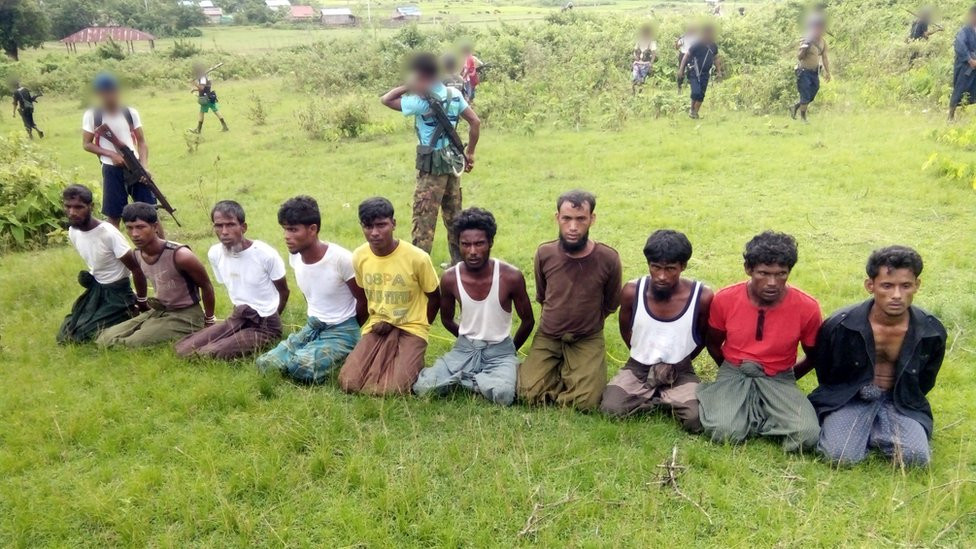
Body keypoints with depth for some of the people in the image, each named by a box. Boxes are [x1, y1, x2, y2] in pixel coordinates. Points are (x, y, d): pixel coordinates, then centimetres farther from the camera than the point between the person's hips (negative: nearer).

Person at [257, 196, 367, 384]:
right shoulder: (295, 256, -2)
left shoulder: (341, 259, -23)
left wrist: (351, 332, 2)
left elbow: (364, 300, -12)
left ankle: (340, 357, -3)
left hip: (341, 331, -6)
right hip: (312, 327, 7)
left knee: (301, 367, -30)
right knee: (265, 363, -8)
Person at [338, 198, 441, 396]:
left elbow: (435, 298, -2)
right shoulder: (359, 257, -5)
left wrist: (417, 328, -1)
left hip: (410, 329, -3)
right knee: (349, 383, -17)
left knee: (394, 389, -24)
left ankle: (412, 361, 8)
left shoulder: (417, 258, -17)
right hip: (377, 328, 3)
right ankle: (387, 361, 11)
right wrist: (378, 321, 3)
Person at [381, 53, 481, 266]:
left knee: (424, 219, -2)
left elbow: (386, 100, -12)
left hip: (432, 166, -8)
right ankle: (460, 262, 27)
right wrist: (470, 153, 14)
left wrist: (409, 87, -5)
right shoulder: (454, 95, 4)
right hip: (453, 162, 8)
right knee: (454, 216, 17)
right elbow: (475, 122, 8)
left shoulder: (421, 101, -17)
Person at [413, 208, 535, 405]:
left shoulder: (511, 276, -17)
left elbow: (528, 321, -1)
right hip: (465, 348, 2)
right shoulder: (449, 278, -11)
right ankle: (479, 376, 1)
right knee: (422, 387, -21)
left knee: (503, 395, -33)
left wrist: (512, 350, 10)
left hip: (500, 350, -2)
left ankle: (462, 377, -4)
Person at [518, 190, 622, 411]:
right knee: (530, 394, -16)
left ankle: (565, 371, 11)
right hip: (547, 336, 1)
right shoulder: (544, 253, -10)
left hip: (588, 339, -1)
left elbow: (610, 305, 3)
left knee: (586, 401, -20)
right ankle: (560, 369, 13)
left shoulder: (608, 259, -15)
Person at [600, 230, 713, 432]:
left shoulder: (702, 297, -18)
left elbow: (704, 338, 2)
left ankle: (661, 399, 2)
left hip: (680, 372, -1)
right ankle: (669, 399, -2)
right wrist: (645, 360, 5)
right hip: (638, 367, 2)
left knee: (696, 420, -28)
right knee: (610, 409, -24)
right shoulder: (632, 291, -15)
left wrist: (677, 364, 3)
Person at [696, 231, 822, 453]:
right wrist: (733, 374, 10)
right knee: (723, 431, -30)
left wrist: (788, 378, 8)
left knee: (807, 435, -27)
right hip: (733, 374, -1)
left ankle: (750, 417, -3)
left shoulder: (807, 308, -13)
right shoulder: (724, 299, -11)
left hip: (779, 379, 1)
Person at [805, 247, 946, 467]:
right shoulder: (840, 325, -18)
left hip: (901, 402, 2)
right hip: (848, 398, -2)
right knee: (841, 455, -26)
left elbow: (925, 382, 10)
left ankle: (868, 431, 3)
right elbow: (824, 374, 1)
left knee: (916, 456, -23)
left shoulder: (932, 332, -10)